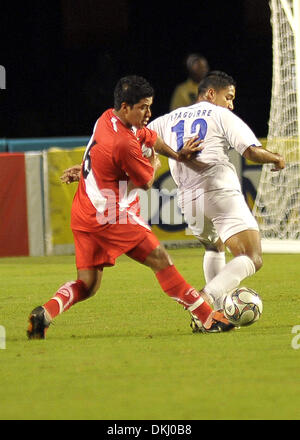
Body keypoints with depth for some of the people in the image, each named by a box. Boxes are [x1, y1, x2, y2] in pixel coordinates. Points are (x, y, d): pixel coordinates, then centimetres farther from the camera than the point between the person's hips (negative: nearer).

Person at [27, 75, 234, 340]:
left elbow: (149, 136, 25)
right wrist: (154, 164, 14)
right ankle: (207, 318, 2)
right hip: (110, 217, -9)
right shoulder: (124, 144, -22)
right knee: (161, 261, -1)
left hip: (84, 216, 9)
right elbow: (147, 182, -6)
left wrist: (177, 154, 17)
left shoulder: (108, 118, 8)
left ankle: (46, 313, -15)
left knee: (87, 284, 7)